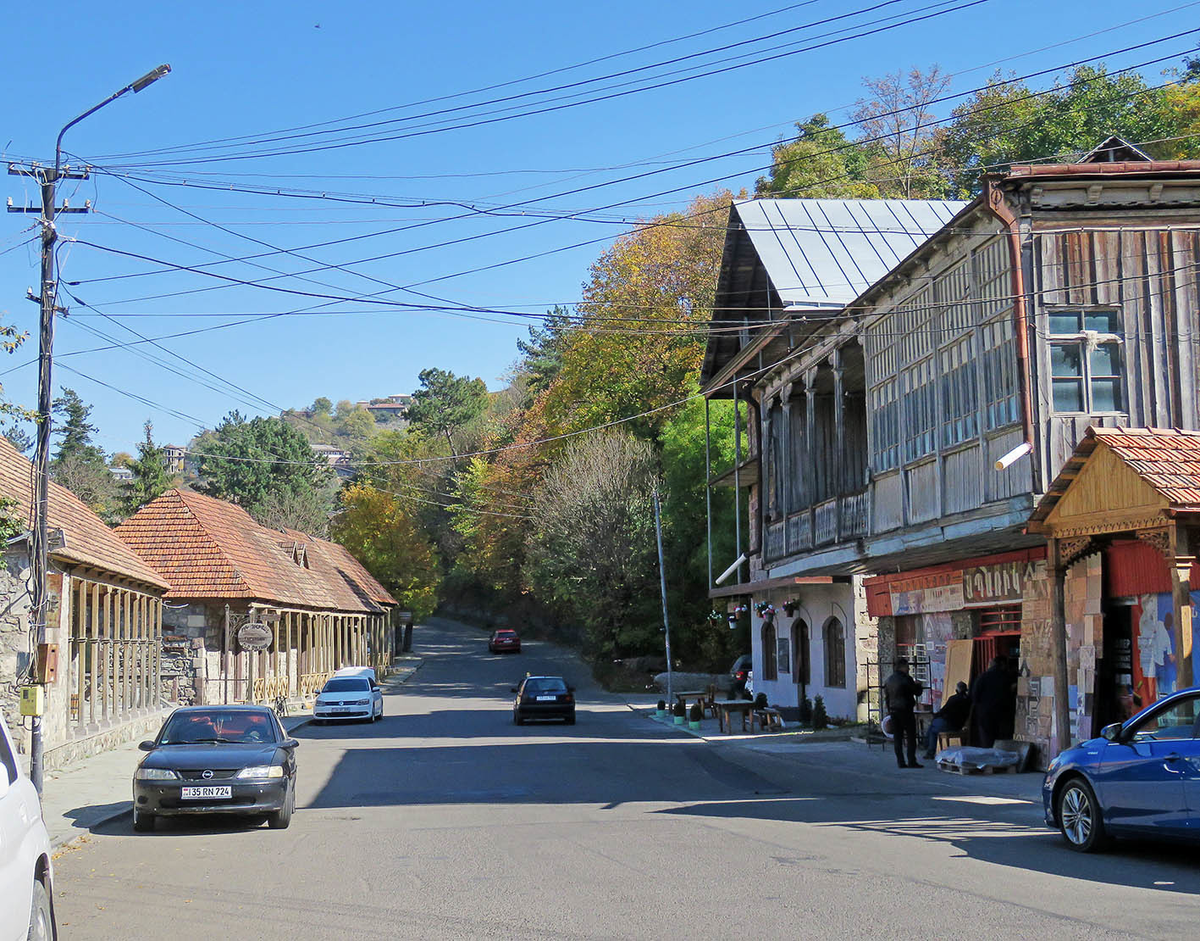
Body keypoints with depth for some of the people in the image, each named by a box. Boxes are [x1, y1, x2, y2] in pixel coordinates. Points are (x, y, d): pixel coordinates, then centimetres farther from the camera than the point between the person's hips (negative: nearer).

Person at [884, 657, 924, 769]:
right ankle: (912, 761, -4)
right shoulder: (906, 679, -13)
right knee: (911, 736, 0)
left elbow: (886, 693, 16)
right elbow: (917, 692, -8)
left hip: (893, 710, 7)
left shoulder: (890, 679, 10)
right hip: (906, 711, -7)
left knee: (897, 737, 7)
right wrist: (918, 685, 14)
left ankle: (900, 762, 5)